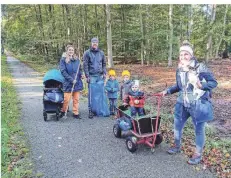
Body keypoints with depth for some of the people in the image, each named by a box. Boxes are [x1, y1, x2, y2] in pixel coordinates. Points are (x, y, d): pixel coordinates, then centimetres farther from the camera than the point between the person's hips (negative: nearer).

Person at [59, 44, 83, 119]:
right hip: (68, 83, -4)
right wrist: (71, 79, -16)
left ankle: (76, 113, 19)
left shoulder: (77, 60, 9)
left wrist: (81, 75, -5)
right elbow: (63, 71, -9)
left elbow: (80, 69, 17)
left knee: (76, 99, 9)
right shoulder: (63, 60, -3)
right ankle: (63, 112, 23)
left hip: (77, 82, 4)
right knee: (66, 99, 0)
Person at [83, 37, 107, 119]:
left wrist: (104, 73, 5)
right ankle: (90, 110, 4)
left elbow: (104, 64, 17)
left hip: (100, 76, 3)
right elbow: (85, 65, -3)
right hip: (92, 76, -3)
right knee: (91, 94, -3)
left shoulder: (101, 53, 11)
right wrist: (87, 76, -8)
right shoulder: (87, 53, 1)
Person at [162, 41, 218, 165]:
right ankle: (177, 146, 41)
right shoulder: (179, 70, 2)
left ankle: (198, 154, 29)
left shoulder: (201, 68, -16)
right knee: (177, 125, 17)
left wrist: (201, 85, -30)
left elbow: (214, 82, -13)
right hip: (183, 104, 6)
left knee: (199, 130, 9)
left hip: (198, 105, -6)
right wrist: (167, 91, 9)